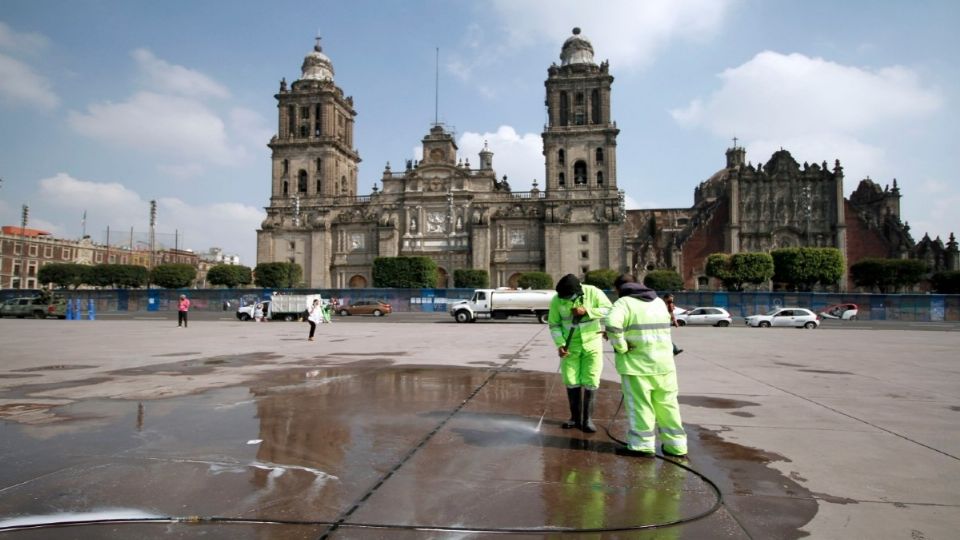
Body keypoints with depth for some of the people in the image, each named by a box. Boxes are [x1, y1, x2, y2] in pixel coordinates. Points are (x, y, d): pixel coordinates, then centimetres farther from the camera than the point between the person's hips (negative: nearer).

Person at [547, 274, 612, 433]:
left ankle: (587, 419, 9)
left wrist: (586, 311, -29)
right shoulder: (556, 300, -13)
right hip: (571, 344, 1)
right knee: (571, 381, 4)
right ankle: (575, 418, 18)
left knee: (591, 381, -2)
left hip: (592, 343, -1)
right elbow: (554, 324, -6)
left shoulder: (594, 292, -17)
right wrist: (560, 345, -18)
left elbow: (610, 311, -19)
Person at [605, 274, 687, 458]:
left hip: (636, 363, -6)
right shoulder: (659, 302, 16)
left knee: (639, 405, 3)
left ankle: (643, 445, 7)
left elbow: (612, 324, -25)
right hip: (663, 362, 6)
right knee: (667, 404, 13)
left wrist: (621, 346, -12)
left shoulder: (623, 302, -5)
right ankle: (675, 445, 19)